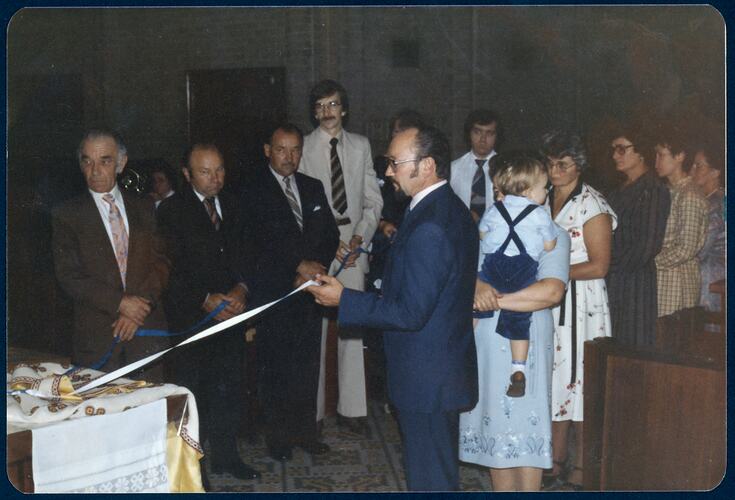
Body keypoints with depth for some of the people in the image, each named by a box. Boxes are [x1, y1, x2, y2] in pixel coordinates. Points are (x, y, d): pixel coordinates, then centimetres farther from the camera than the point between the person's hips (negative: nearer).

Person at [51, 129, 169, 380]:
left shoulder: (144, 209, 11)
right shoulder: (66, 215, 3)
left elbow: (160, 263, 6)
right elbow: (68, 275, -5)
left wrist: (140, 307, -9)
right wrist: (120, 303, -14)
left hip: (147, 331, 2)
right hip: (95, 338, -2)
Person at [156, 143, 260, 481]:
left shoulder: (231, 206, 11)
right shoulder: (172, 210, -6)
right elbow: (172, 269, -11)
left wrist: (240, 289, -5)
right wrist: (207, 300, -17)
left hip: (229, 313, 5)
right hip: (189, 317, -5)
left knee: (228, 388, 11)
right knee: (190, 392, 2)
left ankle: (225, 455, 25)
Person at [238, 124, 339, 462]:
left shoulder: (313, 188, 13)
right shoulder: (252, 191, -4)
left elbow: (331, 235, 12)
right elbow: (259, 241, -14)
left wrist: (315, 268, -4)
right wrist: (300, 265, -17)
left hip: (309, 288, 5)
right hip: (272, 292, -4)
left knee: (307, 364, 7)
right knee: (274, 366, 1)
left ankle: (305, 431, 19)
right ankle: (277, 436, 13)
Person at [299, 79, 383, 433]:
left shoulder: (360, 146, 10)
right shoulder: (303, 148, 1)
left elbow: (373, 200, 10)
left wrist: (359, 236, -4)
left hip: (353, 245, 3)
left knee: (352, 327, 4)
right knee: (314, 327, -4)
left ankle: (351, 408, 12)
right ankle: (312, 411, 6)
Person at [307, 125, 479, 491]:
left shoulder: (428, 228, -26)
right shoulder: (452, 210, 7)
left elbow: (411, 313, -25)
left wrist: (343, 300, -18)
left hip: (426, 378, -10)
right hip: (444, 370, 10)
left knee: (430, 478, 5)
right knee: (439, 473, 24)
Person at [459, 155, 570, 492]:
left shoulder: (551, 233, -4)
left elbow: (551, 290, -19)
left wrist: (497, 300, -16)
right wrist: (478, 285, -20)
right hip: (484, 341, 5)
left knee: (523, 426, 1)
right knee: (494, 426, 12)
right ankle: (501, 490, 24)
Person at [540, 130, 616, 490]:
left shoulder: (592, 206, -9)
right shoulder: (543, 201, 12)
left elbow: (598, 266, -13)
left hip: (580, 304, -6)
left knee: (578, 381, 0)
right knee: (554, 381, 10)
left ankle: (582, 470, 13)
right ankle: (556, 464, 20)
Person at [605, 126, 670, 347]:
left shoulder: (654, 191, -7)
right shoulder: (617, 192, 17)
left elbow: (649, 245, -13)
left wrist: (612, 265, -7)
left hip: (636, 281, -7)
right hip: (611, 282, 7)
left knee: (634, 344, -3)